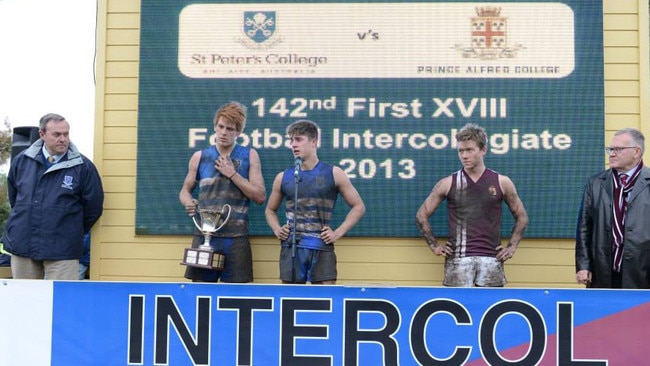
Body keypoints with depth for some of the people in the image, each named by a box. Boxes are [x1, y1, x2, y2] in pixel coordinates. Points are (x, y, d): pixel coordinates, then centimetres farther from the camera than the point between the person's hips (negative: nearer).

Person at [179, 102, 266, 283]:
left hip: (236, 237, -1)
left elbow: (260, 196, -1)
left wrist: (233, 174, -8)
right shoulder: (200, 157, 9)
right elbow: (185, 191, 17)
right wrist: (188, 203, -6)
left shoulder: (249, 156, 5)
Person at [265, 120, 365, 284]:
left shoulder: (333, 174, 2)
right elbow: (270, 210, 24)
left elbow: (358, 207, 7)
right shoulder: (283, 177, 9)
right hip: (291, 248, 2)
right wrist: (276, 229, 5)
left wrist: (338, 232, -3)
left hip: (321, 248, -2)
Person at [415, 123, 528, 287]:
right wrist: (434, 245, 6)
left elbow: (522, 217, 16)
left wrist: (512, 247, 8)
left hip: (491, 257, 1)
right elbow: (421, 215, 11)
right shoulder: (448, 183, 4)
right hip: (458, 258, -1)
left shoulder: (502, 183, 6)